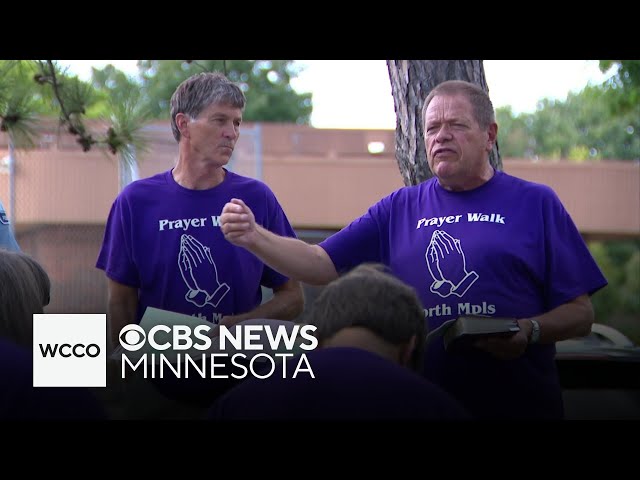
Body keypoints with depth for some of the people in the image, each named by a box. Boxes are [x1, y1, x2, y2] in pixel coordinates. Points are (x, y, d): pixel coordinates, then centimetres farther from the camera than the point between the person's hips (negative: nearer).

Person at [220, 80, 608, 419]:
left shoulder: (536, 203, 0)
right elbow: (321, 265, 3)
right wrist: (255, 237, -12)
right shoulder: (400, 208, 8)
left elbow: (580, 314, -1)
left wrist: (529, 332, -20)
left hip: (517, 404, -2)